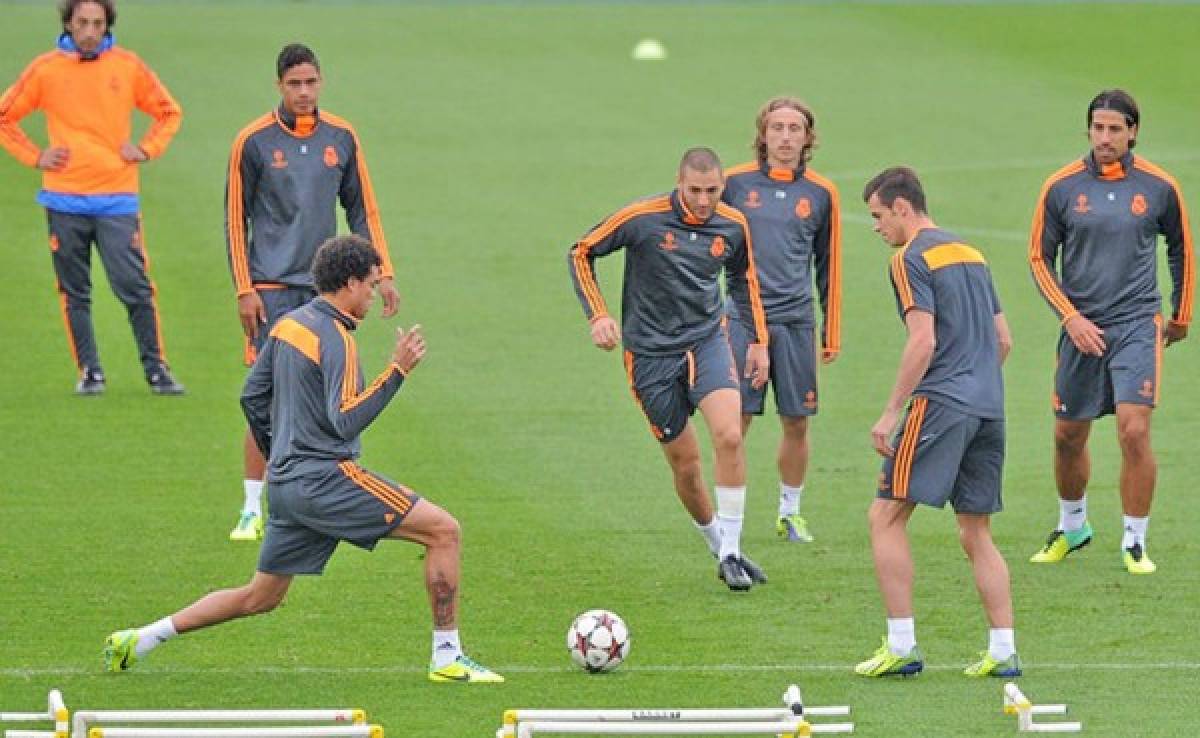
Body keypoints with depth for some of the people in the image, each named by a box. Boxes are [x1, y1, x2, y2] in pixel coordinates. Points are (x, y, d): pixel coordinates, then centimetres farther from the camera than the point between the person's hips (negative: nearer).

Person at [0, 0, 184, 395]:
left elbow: (169, 112, 17)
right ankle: (89, 371, 11)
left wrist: (145, 149, 3)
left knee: (135, 287, -7)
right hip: (65, 201, 1)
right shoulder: (45, 69, 3)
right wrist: (34, 156, 2)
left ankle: (156, 369, 0)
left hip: (117, 199, -1)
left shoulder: (128, 66, 5)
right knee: (75, 293, 4)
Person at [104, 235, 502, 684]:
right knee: (444, 531, -7)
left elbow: (252, 397, 20)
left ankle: (140, 639, 16)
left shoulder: (288, 324, 12)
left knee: (259, 598, 19)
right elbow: (346, 420, -24)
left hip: (287, 486, 9)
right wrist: (397, 371, -23)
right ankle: (447, 658, -7)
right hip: (326, 477, -9)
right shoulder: (335, 338, -14)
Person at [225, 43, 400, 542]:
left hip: (325, 286, 3)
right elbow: (236, 219, 0)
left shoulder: (341, 139, 6)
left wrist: (383, 273, 6)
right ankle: (253, 510, -3)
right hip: (272, 288, -3)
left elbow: (362, 209, 13)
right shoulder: (254, 141, -3)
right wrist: (244, 289, -5)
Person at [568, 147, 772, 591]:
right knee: (685, 463, 1)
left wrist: (759, 341, 16)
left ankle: (731, 551, -11)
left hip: (707, 339, 2)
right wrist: (597, 316, -10)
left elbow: (743, 278, 18)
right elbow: (580, 254, -2)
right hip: (651, 351, -2)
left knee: (729, 436, -21)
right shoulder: (642, 218, -14)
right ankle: (718, 546, 24)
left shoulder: (732, 225, -2)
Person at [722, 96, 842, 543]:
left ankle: (790, 511, 19)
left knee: (797, 423, 3)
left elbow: (829, 266, 13)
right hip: (741, 318, -2)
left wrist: (832, 334, 12)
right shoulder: (734, 183, 2)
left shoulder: (821, 194, 6)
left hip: (796, 321, 2)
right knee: (736, 421, -5)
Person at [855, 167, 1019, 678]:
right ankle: (1003, 651, 4)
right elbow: (1002, 339, 20)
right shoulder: (971, 254, 19)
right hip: (989, 407, 8)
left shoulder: (912, 259, -6)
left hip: (941, 405, -8)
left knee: (886, 516, -2)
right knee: (976, 534, 11)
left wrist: (891, 413, -13)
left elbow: (923, 342, -16)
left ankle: (901, 646, -7)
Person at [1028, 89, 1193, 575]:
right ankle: (1072, 527, 35)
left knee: (1134, 431, -15)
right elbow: (1040, 258, 5)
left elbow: (1181, 248, 15)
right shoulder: (1061, 188, -2)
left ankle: (1135, 543, -3)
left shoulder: (1159, 187, -1)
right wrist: (1071, 318, -5)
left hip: (1137, 325, -2)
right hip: (1081, 328, 2)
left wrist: (1181, 316, 20)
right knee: (1068, 437, 10)